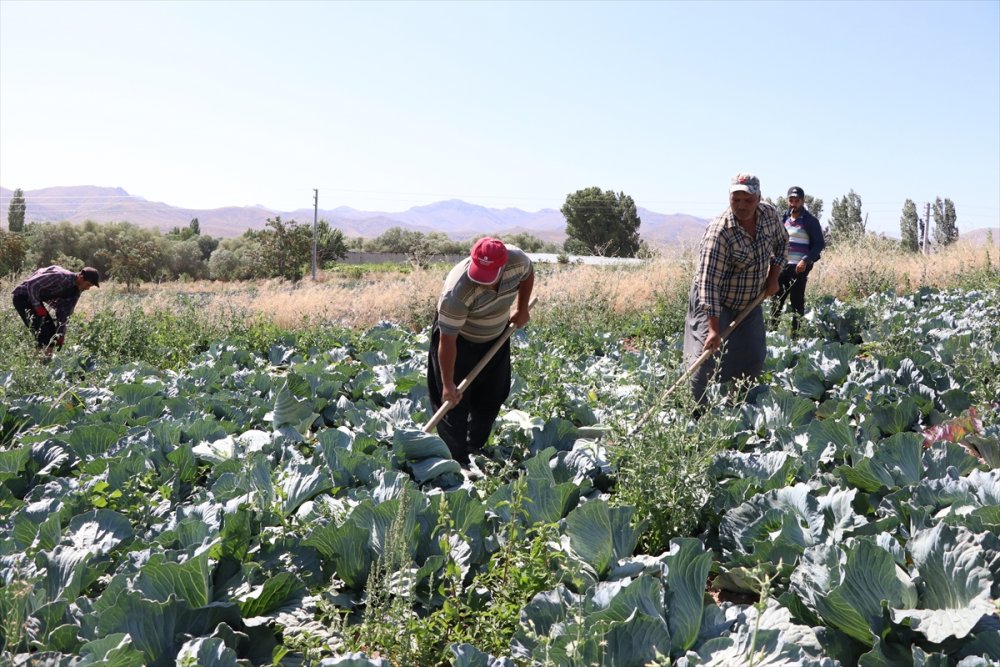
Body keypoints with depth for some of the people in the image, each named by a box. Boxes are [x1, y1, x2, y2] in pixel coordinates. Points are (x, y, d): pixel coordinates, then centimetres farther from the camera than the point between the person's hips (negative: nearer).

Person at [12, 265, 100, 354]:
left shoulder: (76, 290, -2)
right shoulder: (60, 277, -29)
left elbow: (64, 313, 2)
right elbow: (31, 284, -28)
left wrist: (61, 334, -4)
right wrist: (37, 306, -25)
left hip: (36, 299, 9)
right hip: (22, 296, -9)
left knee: (51, 329, 6)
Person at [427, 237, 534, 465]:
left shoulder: (517, 260, -28)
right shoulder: (457, 291, -41)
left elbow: (528, 274, 0)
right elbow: (447, 340, -34)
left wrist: (522, 310, 0)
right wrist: (448, 385, -30)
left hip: (496, 338, 5)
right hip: (459, 340, -5)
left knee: (492, 397, 11)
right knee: (454, 401, -6)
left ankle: (476, 450, 25)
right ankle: (456, 461, 4)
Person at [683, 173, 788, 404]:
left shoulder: (770, 214, -9)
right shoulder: (719, 232, -30)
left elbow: (781, 242, 14)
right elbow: (709, 282, -33)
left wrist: (774, 275, 0)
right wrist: (714, 328, -37)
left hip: (750, 302, 7)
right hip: (714, 304, -7)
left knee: (753, 360, 11)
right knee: (705, 360, -14)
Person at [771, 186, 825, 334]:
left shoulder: (810, 221, -5)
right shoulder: (784, 218, 12)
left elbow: (819, 244, -5)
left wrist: (806, 261, -17)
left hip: (799, 267, -5)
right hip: (782, 265, 6)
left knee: (797, 301, -1)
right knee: (777, 298, 8)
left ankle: (796, 333, 5)